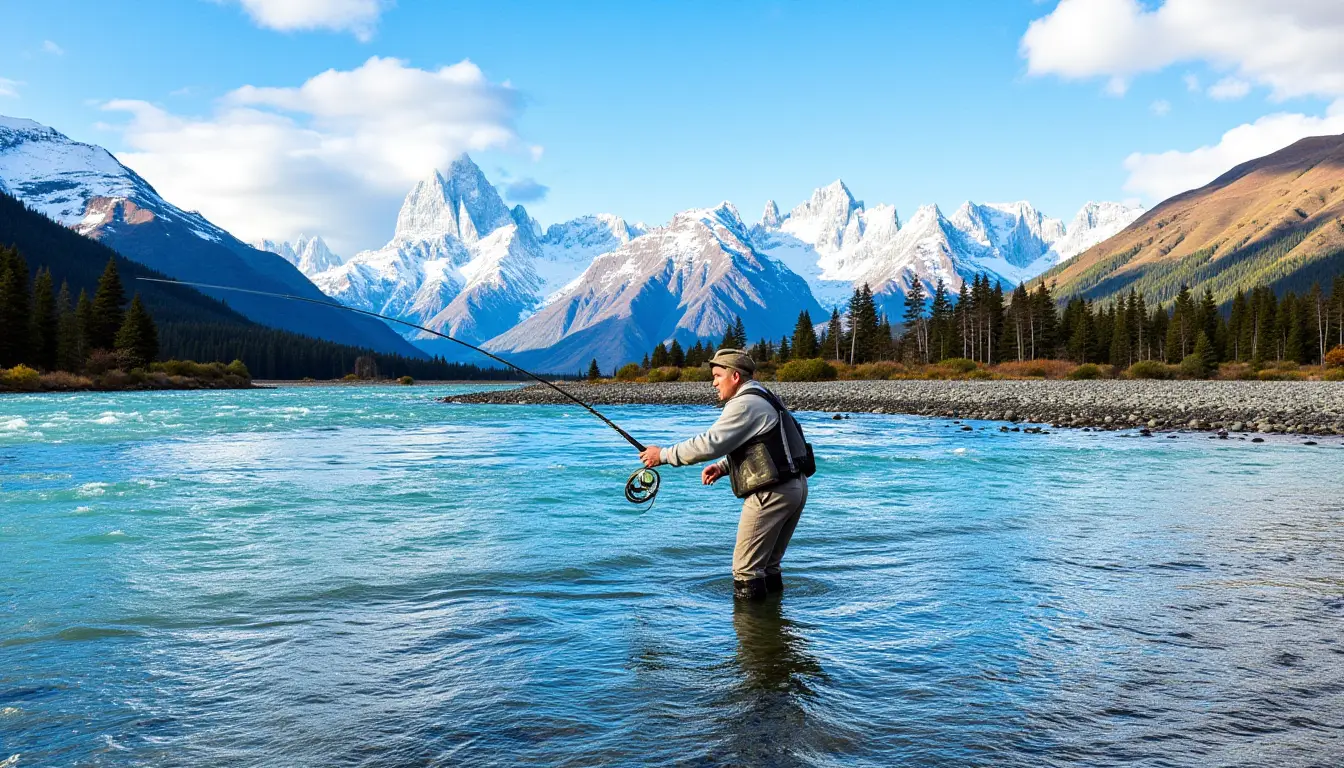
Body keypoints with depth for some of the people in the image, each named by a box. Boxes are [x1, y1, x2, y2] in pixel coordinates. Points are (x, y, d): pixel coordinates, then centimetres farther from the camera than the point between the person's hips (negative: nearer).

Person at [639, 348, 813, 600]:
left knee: (746, 567, -2)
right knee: (767, 563, 20)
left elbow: (710, 443, -20)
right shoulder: (762, 400, 19)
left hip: (772, 493, -11)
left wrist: (664, 455, -11)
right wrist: (722, 467, 8)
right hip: (795, 487, 11)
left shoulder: (746, 404, -14)